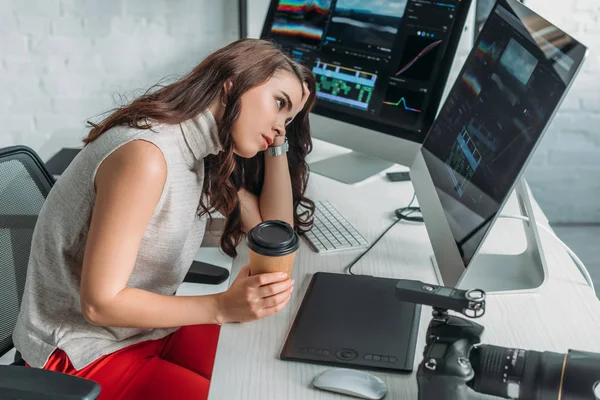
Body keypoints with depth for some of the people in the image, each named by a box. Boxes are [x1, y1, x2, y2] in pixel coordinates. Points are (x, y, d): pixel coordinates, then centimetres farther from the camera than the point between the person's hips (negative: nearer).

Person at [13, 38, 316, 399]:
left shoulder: (201, 153, 2)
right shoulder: (145, 155, -26)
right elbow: (100, 303, -25)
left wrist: (278, 142, -3)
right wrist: (223, 307, -30)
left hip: (149, 327, 8)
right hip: (83, 356, -8)